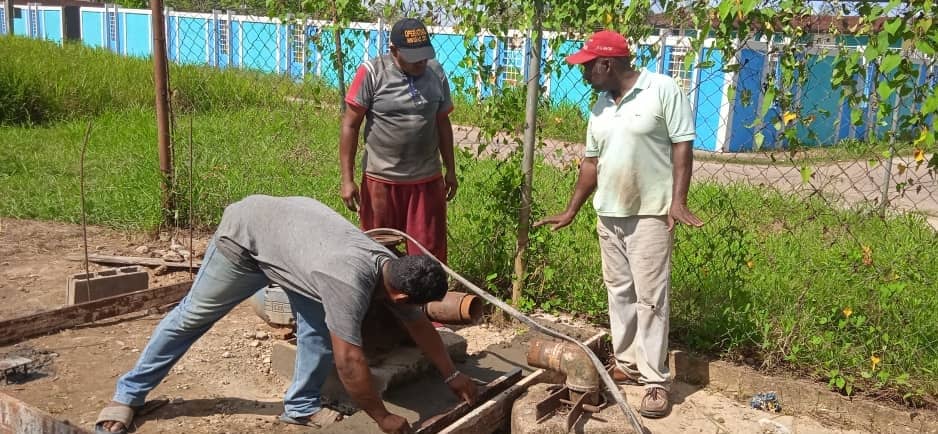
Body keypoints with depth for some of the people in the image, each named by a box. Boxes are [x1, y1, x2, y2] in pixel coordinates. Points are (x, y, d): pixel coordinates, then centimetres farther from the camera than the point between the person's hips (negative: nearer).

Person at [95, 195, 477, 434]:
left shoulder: (394, 271, -15)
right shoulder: (350, 281, -40)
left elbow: (420, 326, 2)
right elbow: (348, 359, -38)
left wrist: (453, 376, 9)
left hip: (289, 230, 7)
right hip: (247, 233, -7)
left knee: (320, 327, -6)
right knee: (192, 316, 5)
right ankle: (128, 394, 21)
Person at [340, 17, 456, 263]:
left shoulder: (436, 72, 2)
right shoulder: (371, 73, -10)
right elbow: (350, 125, -7)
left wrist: (450, 170, 15)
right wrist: (347, 179, -10)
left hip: (428, 180, 3)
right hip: (381, 180, -2)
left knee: (430, 254, 8)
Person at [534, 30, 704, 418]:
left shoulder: (663, 90, -10)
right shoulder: (601, 105, 10)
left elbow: (682, 147, -10)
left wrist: (677, 201, -18)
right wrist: (571, 211, 15)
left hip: (650, 214, -7)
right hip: (608, 214, 7)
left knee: (650, 297, -4)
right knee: (619, 292, 13)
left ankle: (655, 379, 5)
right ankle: (626, 364, 26)